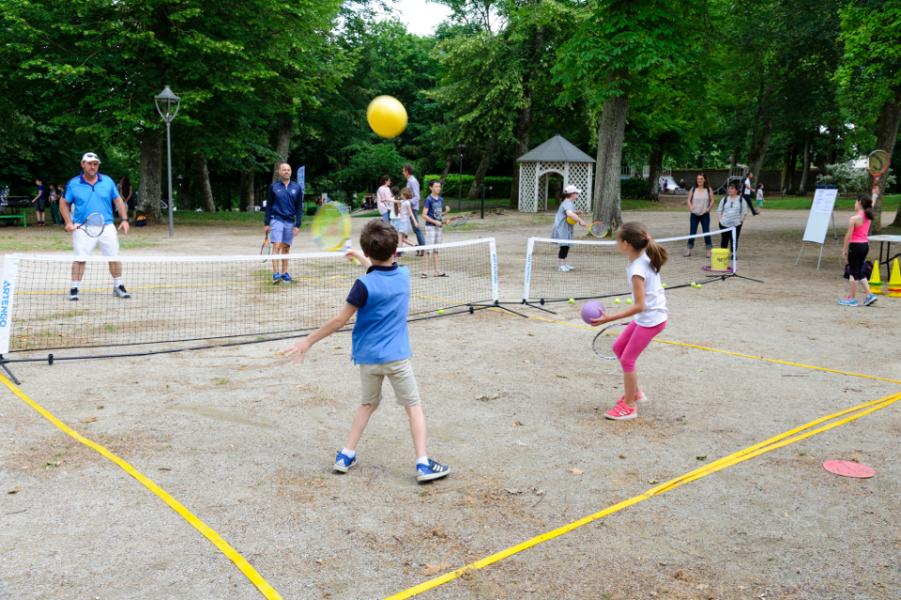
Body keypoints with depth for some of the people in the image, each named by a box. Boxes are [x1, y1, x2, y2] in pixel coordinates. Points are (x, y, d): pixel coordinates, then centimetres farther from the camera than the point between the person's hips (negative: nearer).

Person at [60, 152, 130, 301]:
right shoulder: (73, 184, 0)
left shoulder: (107, 181, 4)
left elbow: (118, 200, 11)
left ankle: (118, 287, 17)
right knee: (80, 259, -3)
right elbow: (64, 203, 8)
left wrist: (124, 219, 1)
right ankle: (74, 289, 7)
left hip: (107, 227, 2)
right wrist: (68, 222, -4)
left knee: (114, 257, 4)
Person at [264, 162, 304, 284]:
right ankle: (275, 274, -12)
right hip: (276, 220, -2)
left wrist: (298, 225, -1)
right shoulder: (273, 187, 3)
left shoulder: (297, 188, 6)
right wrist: (266, 223, 0)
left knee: (286, 248, 7)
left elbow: (299, 208, 6)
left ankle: (284, 273, 15)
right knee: (276, 246, -10)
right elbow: (268, 206, 5)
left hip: (290, 222, 2)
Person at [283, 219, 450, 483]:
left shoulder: (364, 285, -16)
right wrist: (360, 259, 35)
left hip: (368, 357, 0)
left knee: (368, 403, 21)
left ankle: (346, 455, 22)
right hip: (396, 355, 1)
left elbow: (340, 320, -13)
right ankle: (423, 464, 3)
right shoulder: (403, 274, -4)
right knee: (414, 406, 9)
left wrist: (308, 341, -4)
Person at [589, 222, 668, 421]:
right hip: (647, 315, 10)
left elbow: (639, 306, -28)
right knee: (618, 347, 18)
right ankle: (635, 393, 29)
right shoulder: (645, 257, -2)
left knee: (627, 359, 0)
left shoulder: (637, 270, -28)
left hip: (650, 319, -10)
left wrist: (609, 318, -29)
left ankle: (629, 406, 14)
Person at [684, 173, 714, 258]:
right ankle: (689, 250, 10)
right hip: (694, 214, 1)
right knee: (692, 232, 3)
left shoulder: (709, 189, 1)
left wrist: (708, 209, -11)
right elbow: (689, 200, 3)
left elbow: (712, 200, 1)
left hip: (705, 214, -1)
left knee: (706, 232, 1)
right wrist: (691, 209, -8)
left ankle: (708, 251, 5)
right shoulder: (693, 189, 3)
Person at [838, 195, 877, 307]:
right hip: (865, 245, 7)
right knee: (859, 271, 18)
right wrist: (874, 195, 42)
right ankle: (869, 295, 14)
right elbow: (871, 205, 27)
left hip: (856, 246, -7)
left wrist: (844, 250, -8)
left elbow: (848, 236, -15)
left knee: (853, 272, 0)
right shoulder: (868, 217, 5)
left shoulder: (854, 219, -17)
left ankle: (851, 299, 6)